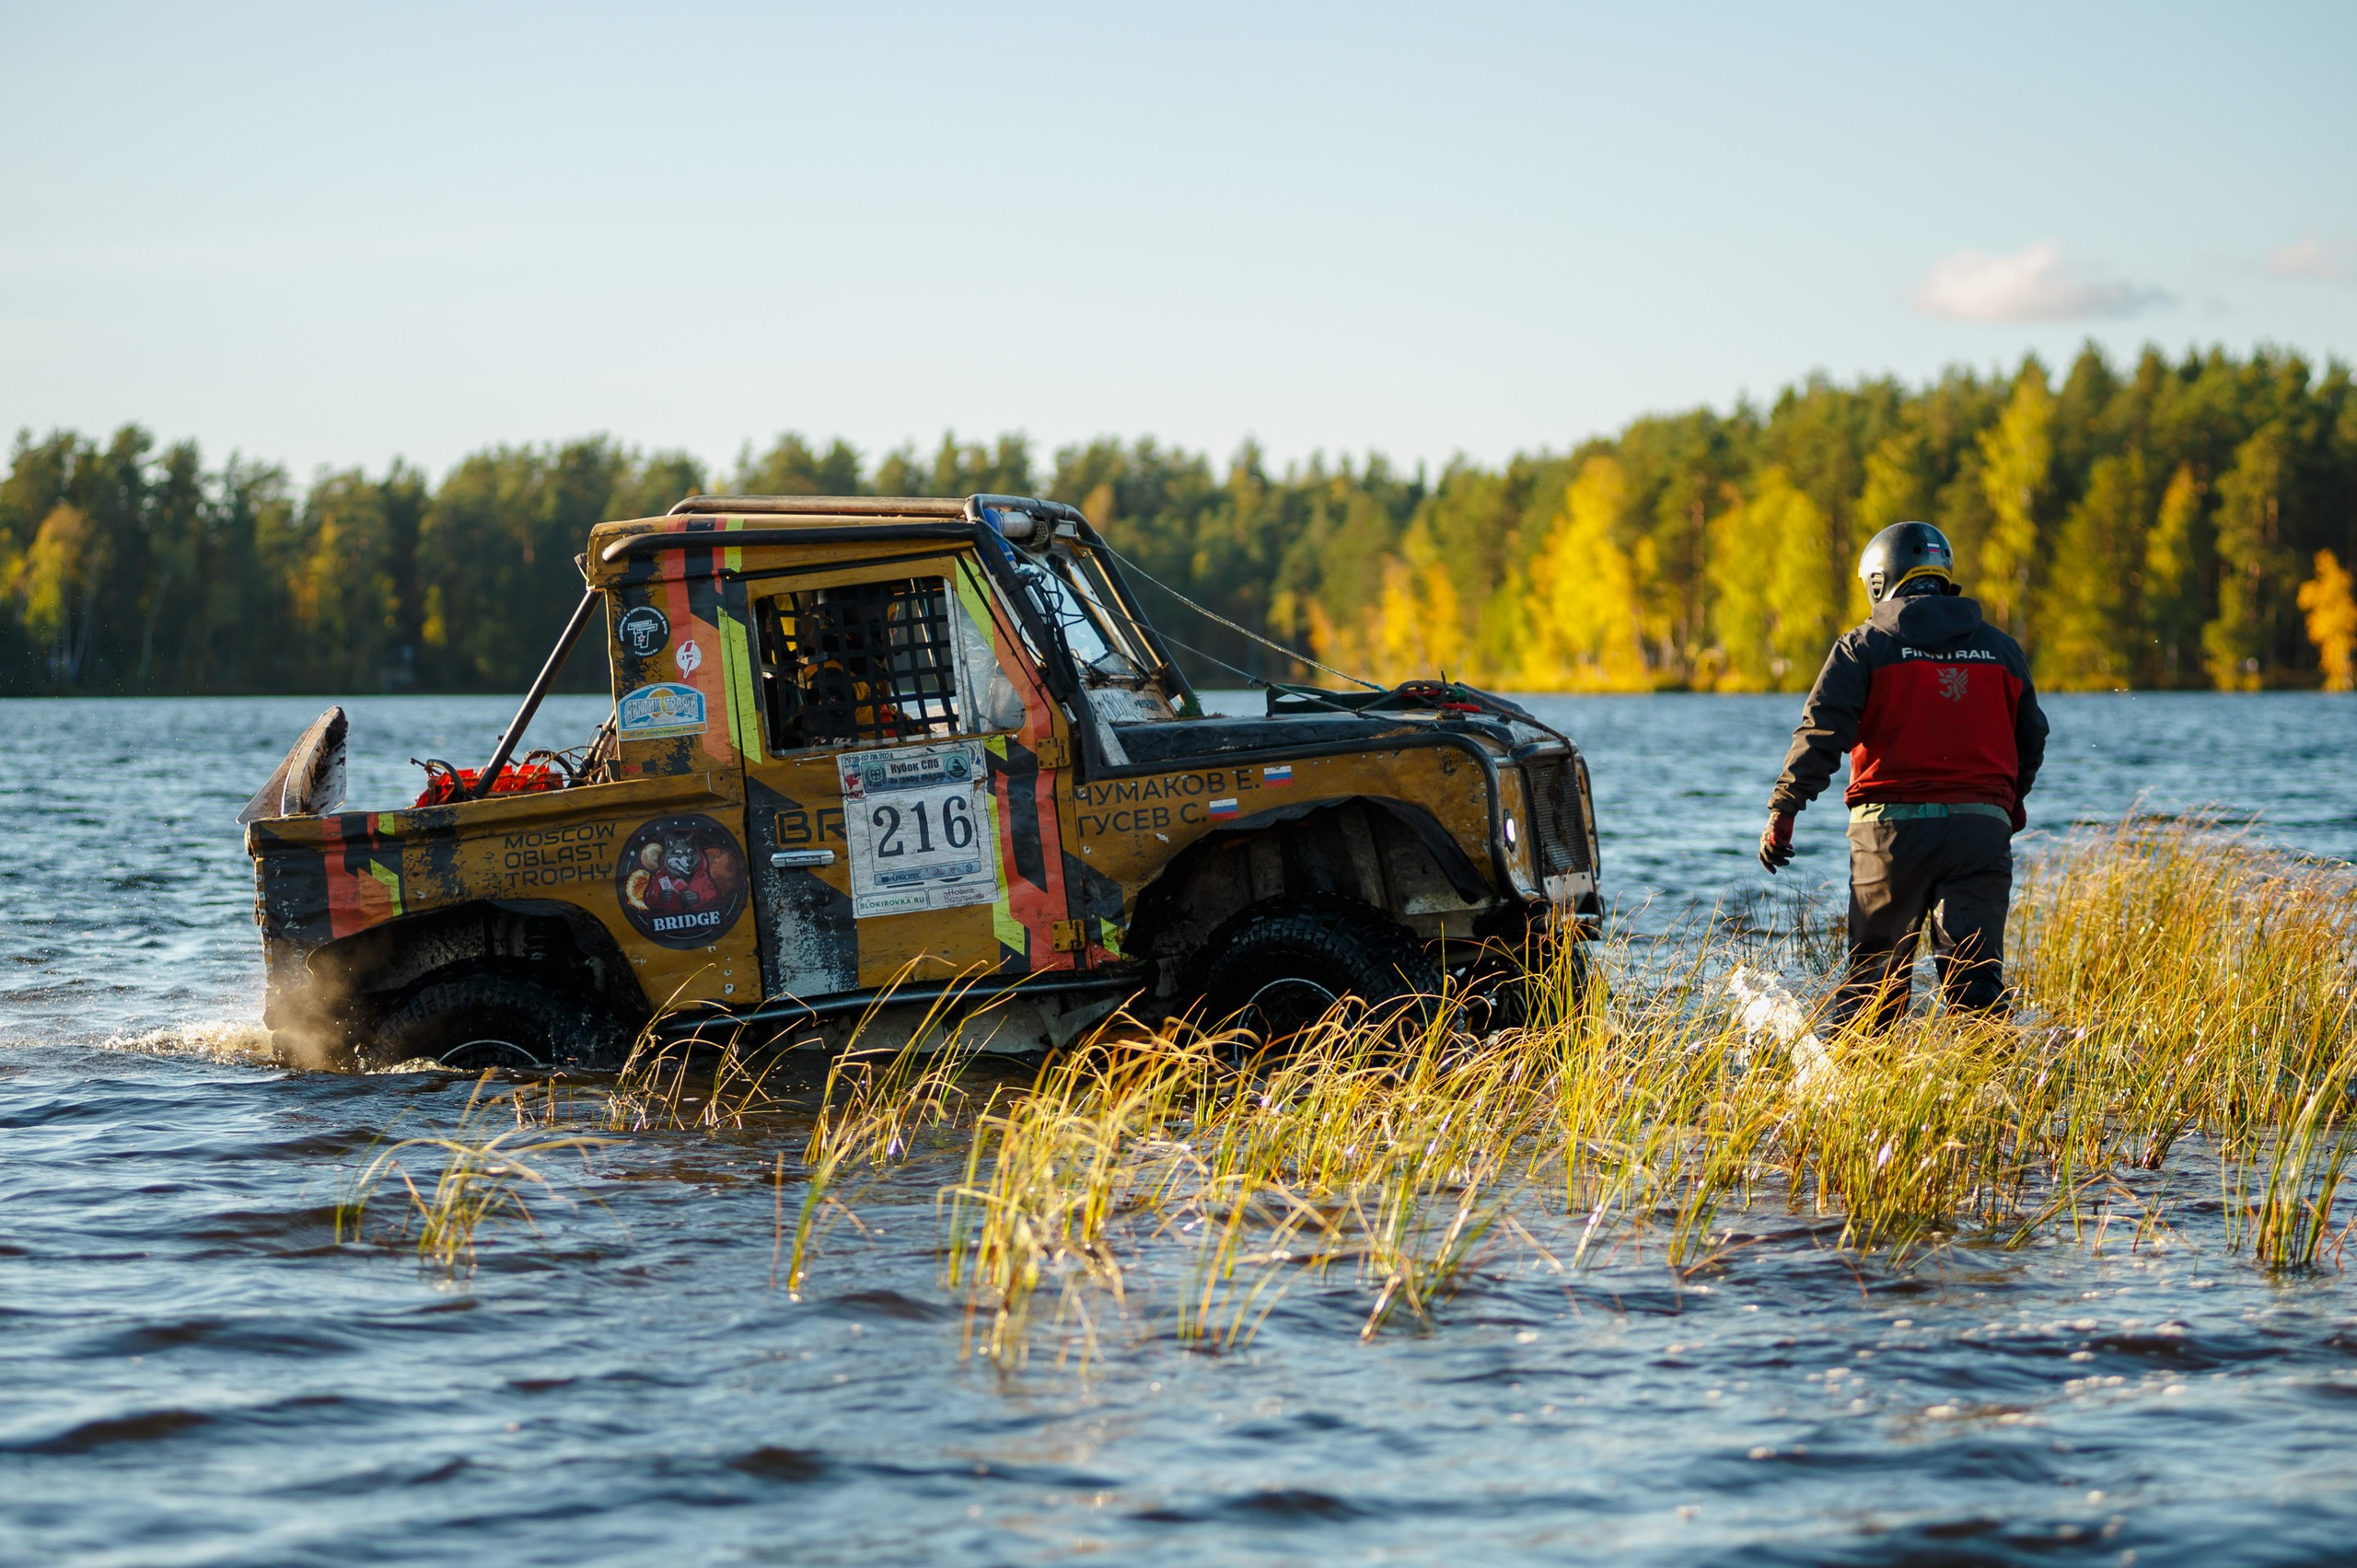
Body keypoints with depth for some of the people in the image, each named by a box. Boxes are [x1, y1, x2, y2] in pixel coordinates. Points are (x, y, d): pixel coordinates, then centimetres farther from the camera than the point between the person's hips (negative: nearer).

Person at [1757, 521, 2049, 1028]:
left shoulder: (1865, 647, 1)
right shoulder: (2000, 649, 13)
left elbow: (1822, 731, -9)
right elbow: (2030, 741, 22)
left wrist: (1784, 809, -9)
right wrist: (2010, 803, 38)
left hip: (1892, 827, -2)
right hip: (1980, 828, 2)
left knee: (1874, 972, 6)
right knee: (1976, 974, 1)